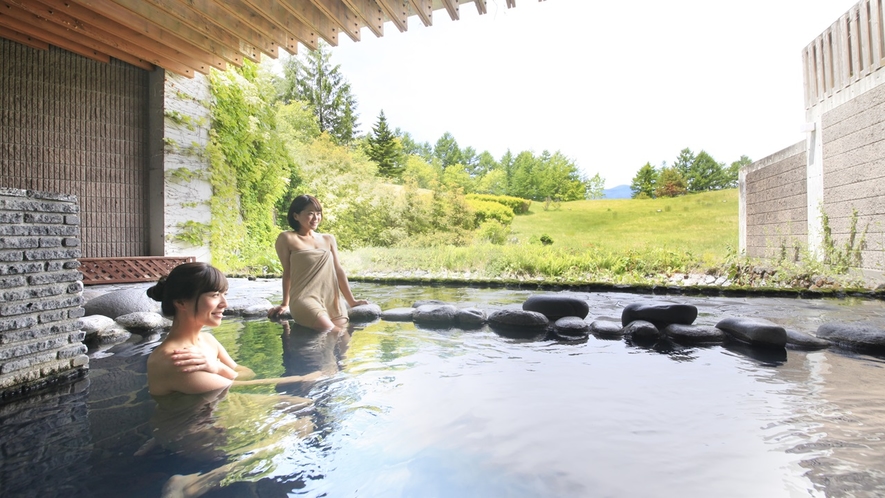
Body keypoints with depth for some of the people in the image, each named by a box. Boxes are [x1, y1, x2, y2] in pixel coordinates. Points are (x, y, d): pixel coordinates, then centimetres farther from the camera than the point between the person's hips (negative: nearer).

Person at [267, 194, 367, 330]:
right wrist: (285, 304, 14)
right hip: (304, 299, -5)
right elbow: (287, 272, 9)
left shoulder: (329, 239, 18)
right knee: (328, 330, -30)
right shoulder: (287, 238, 5)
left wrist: (351, 301, 13)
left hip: (332, 301, 5)